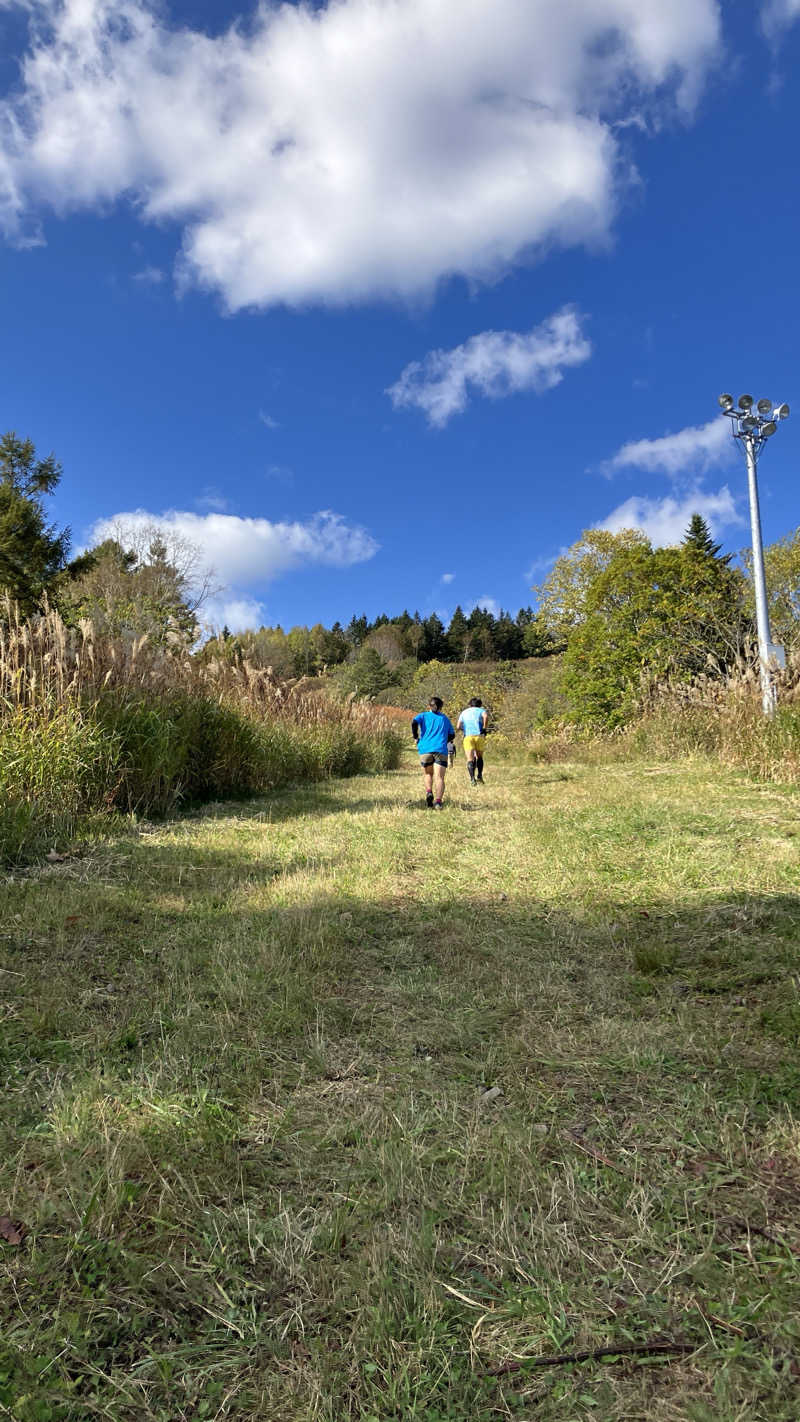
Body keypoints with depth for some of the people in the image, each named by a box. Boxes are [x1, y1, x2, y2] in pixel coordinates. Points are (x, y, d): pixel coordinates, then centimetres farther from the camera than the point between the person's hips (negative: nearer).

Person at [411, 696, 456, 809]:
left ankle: (429, 792, -8)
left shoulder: (424, 715, 14)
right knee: (439, 777, -7)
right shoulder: (445, 718, 20)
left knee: (428, 774, 18)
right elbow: (452, 736, 17)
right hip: (441, 750, 0)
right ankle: (438, 801, -25)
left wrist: (416, 737, 5)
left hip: (425, 749, 0)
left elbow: (414, 722, -6)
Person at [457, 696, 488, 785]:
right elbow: (486, 716, -9)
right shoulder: (481, 710, 18)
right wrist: (484, 729, -2)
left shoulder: (464, 712, 25)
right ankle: (479, 776, 7)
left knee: (470, 759, -5)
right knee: (479, 756, 18)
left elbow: (458, 726, 11)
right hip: (479, 735, -1)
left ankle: (472, 778, -21)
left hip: (468, 736, 1)